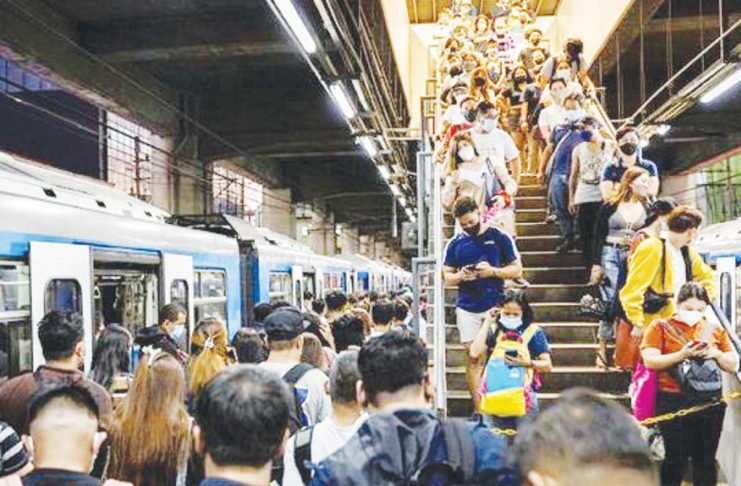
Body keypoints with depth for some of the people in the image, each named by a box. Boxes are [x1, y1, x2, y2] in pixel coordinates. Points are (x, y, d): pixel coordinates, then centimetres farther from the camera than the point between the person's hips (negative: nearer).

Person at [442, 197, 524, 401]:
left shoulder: (500, 238, 2)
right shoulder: (455, 244, 9)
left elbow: (517, 269, 3)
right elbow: (446, 276, 12)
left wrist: (493, 271, -15)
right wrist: (460, 276, -10)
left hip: (495, 306, -2)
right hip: (467, 309, 2)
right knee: (473, 357, 2)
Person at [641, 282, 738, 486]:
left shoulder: (715, 330, 13)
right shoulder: (660, 327, 1)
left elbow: (733, 365, 14)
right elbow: (650, 361, -10)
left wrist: (717, 354, -7)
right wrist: (682, 355, -21)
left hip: (711, 402, 4)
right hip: (674, 403, -4)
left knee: (706, 460, 9)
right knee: (676, 458, 0)